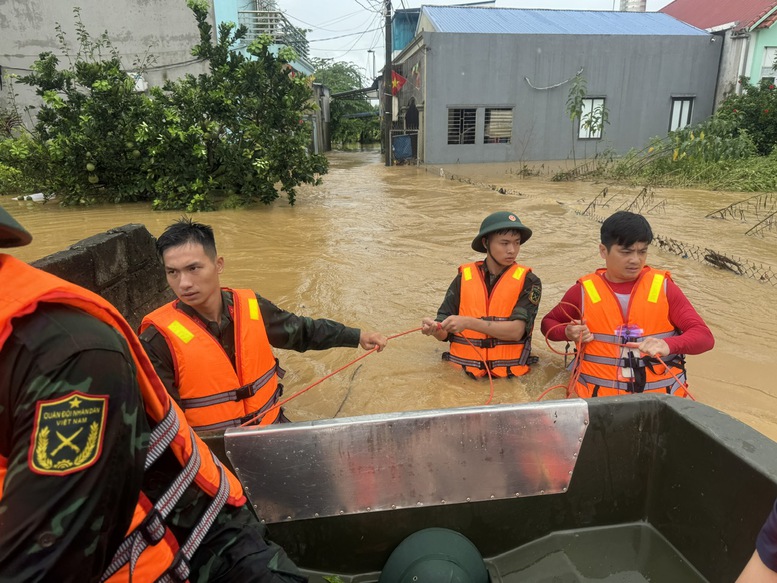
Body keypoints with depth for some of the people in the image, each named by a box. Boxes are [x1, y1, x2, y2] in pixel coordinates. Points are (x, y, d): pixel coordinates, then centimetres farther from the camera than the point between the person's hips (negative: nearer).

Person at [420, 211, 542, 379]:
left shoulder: (528, 281, 0)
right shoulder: (464, 278, 4)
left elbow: (516, 331, -13)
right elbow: (445, 333, 5)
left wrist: (468, 322, -21)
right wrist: (435, 329, -17)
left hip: (509, 376, -2)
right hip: (464, 373, 2)